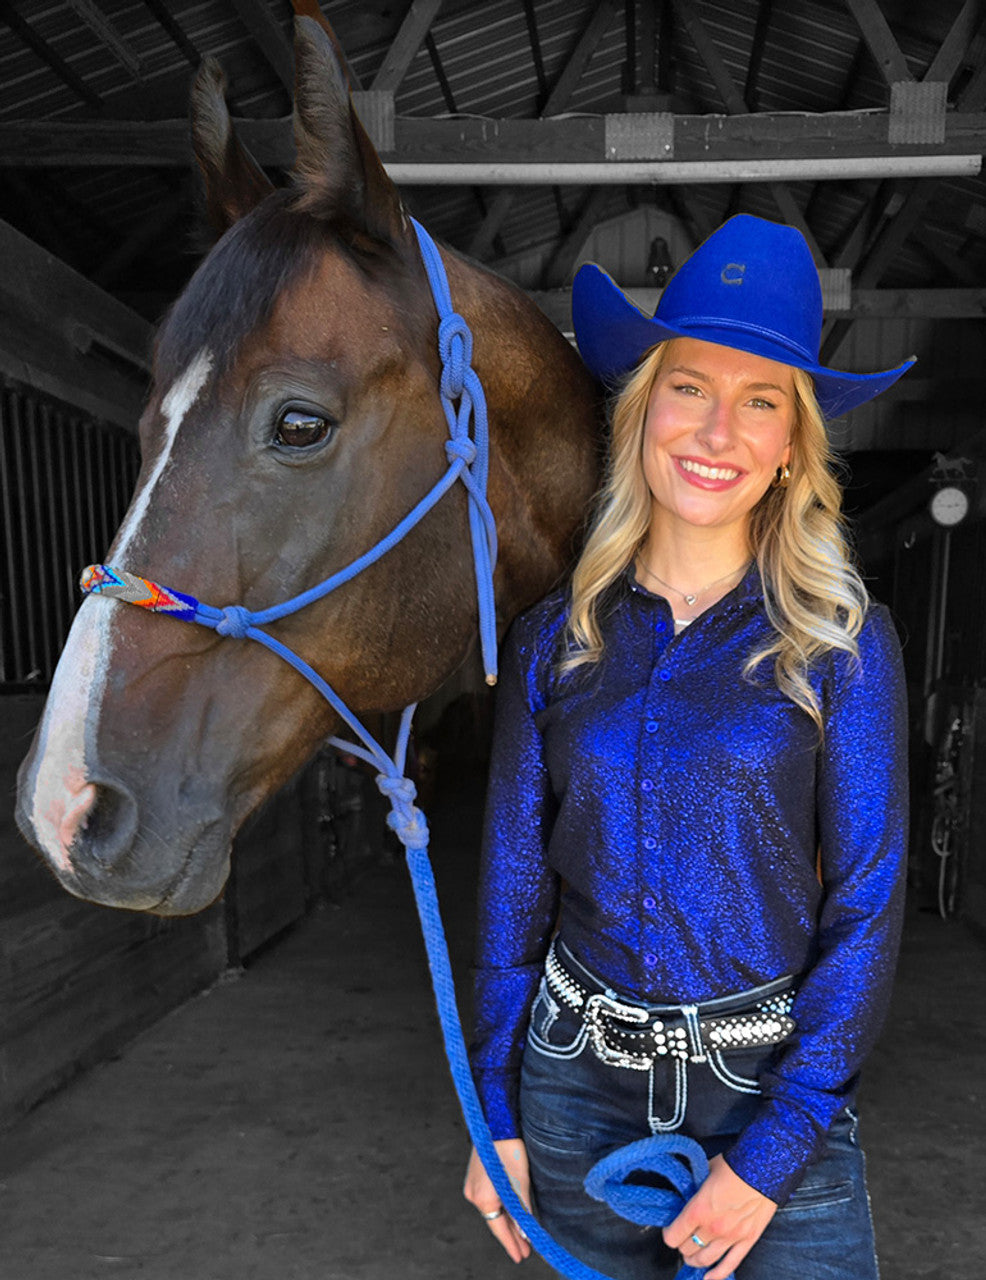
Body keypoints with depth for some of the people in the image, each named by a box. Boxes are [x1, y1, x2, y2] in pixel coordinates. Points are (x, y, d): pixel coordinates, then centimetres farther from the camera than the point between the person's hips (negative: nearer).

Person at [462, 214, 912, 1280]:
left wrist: (771, 1155, -10)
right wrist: (496, 1114, 3)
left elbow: (867, 904, -8)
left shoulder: (842, 642, -10)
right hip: (577, 1085, 2)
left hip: (778, 1086, -2)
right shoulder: (555, 638, -4)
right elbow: (513, 881, 0)